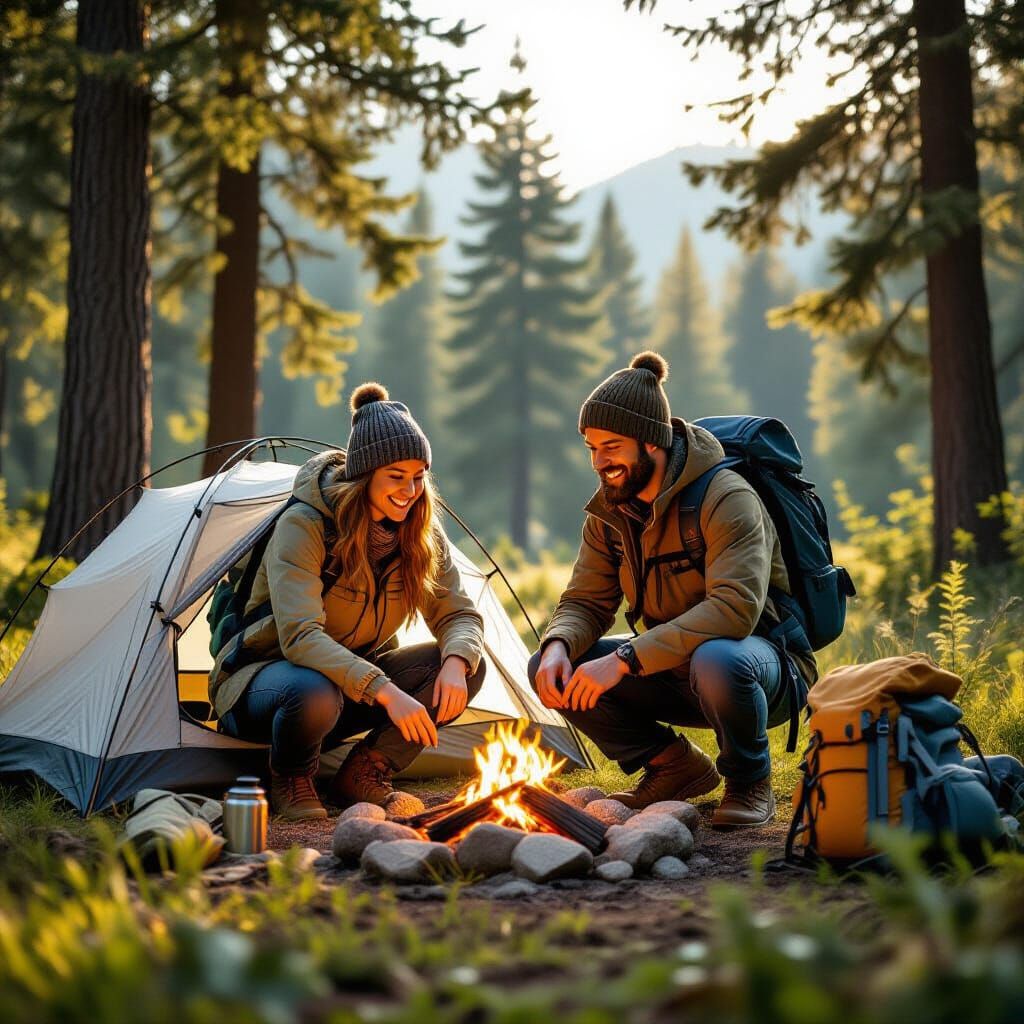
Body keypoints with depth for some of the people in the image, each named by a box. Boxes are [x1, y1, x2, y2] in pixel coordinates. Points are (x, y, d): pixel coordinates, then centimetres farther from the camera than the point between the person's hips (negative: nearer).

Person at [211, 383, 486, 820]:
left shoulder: (420, 533, -6)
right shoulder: (303, 526, -25)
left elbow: (459, 615, -4)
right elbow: (301, 636, -35)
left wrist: (456, 661, -30)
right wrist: (384, 692, -46)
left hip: (351, 678, 6)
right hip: (261, 673, -6)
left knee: (465, 668, -16)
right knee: (316, 693, -42)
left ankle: (363, 776, -3)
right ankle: (290, 783, -8)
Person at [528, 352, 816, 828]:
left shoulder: (726, 498, -24)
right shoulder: (610, 511, -1)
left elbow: (734, 608, -36)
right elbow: (585, 603, 3)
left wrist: (625, 660, -41)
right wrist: (557, 647, -23)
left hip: (769, 667, -7)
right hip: (677, 672, 7)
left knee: (715, 660, -42)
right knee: (547, 670, -11)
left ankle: (750, 784, -12)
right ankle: (674, 765, 4)